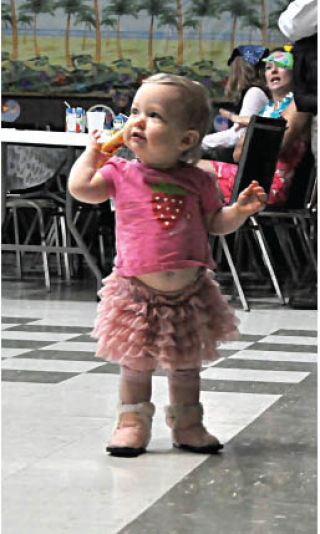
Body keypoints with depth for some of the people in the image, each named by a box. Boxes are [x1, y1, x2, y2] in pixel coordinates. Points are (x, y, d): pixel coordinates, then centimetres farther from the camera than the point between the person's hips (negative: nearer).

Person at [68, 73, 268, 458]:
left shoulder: (196, 181, 2)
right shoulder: (121, 173, -2)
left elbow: (215, 223, 11)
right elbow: (80, 188, -9)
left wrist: (241, 210, -6)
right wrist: (92, 152, 2)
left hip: (188, 293, 2)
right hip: (138, 293, -2)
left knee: (185, 365, 14)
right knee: (136, 364, 6)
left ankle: (187, 425, 28)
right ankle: (133, 422, 21)